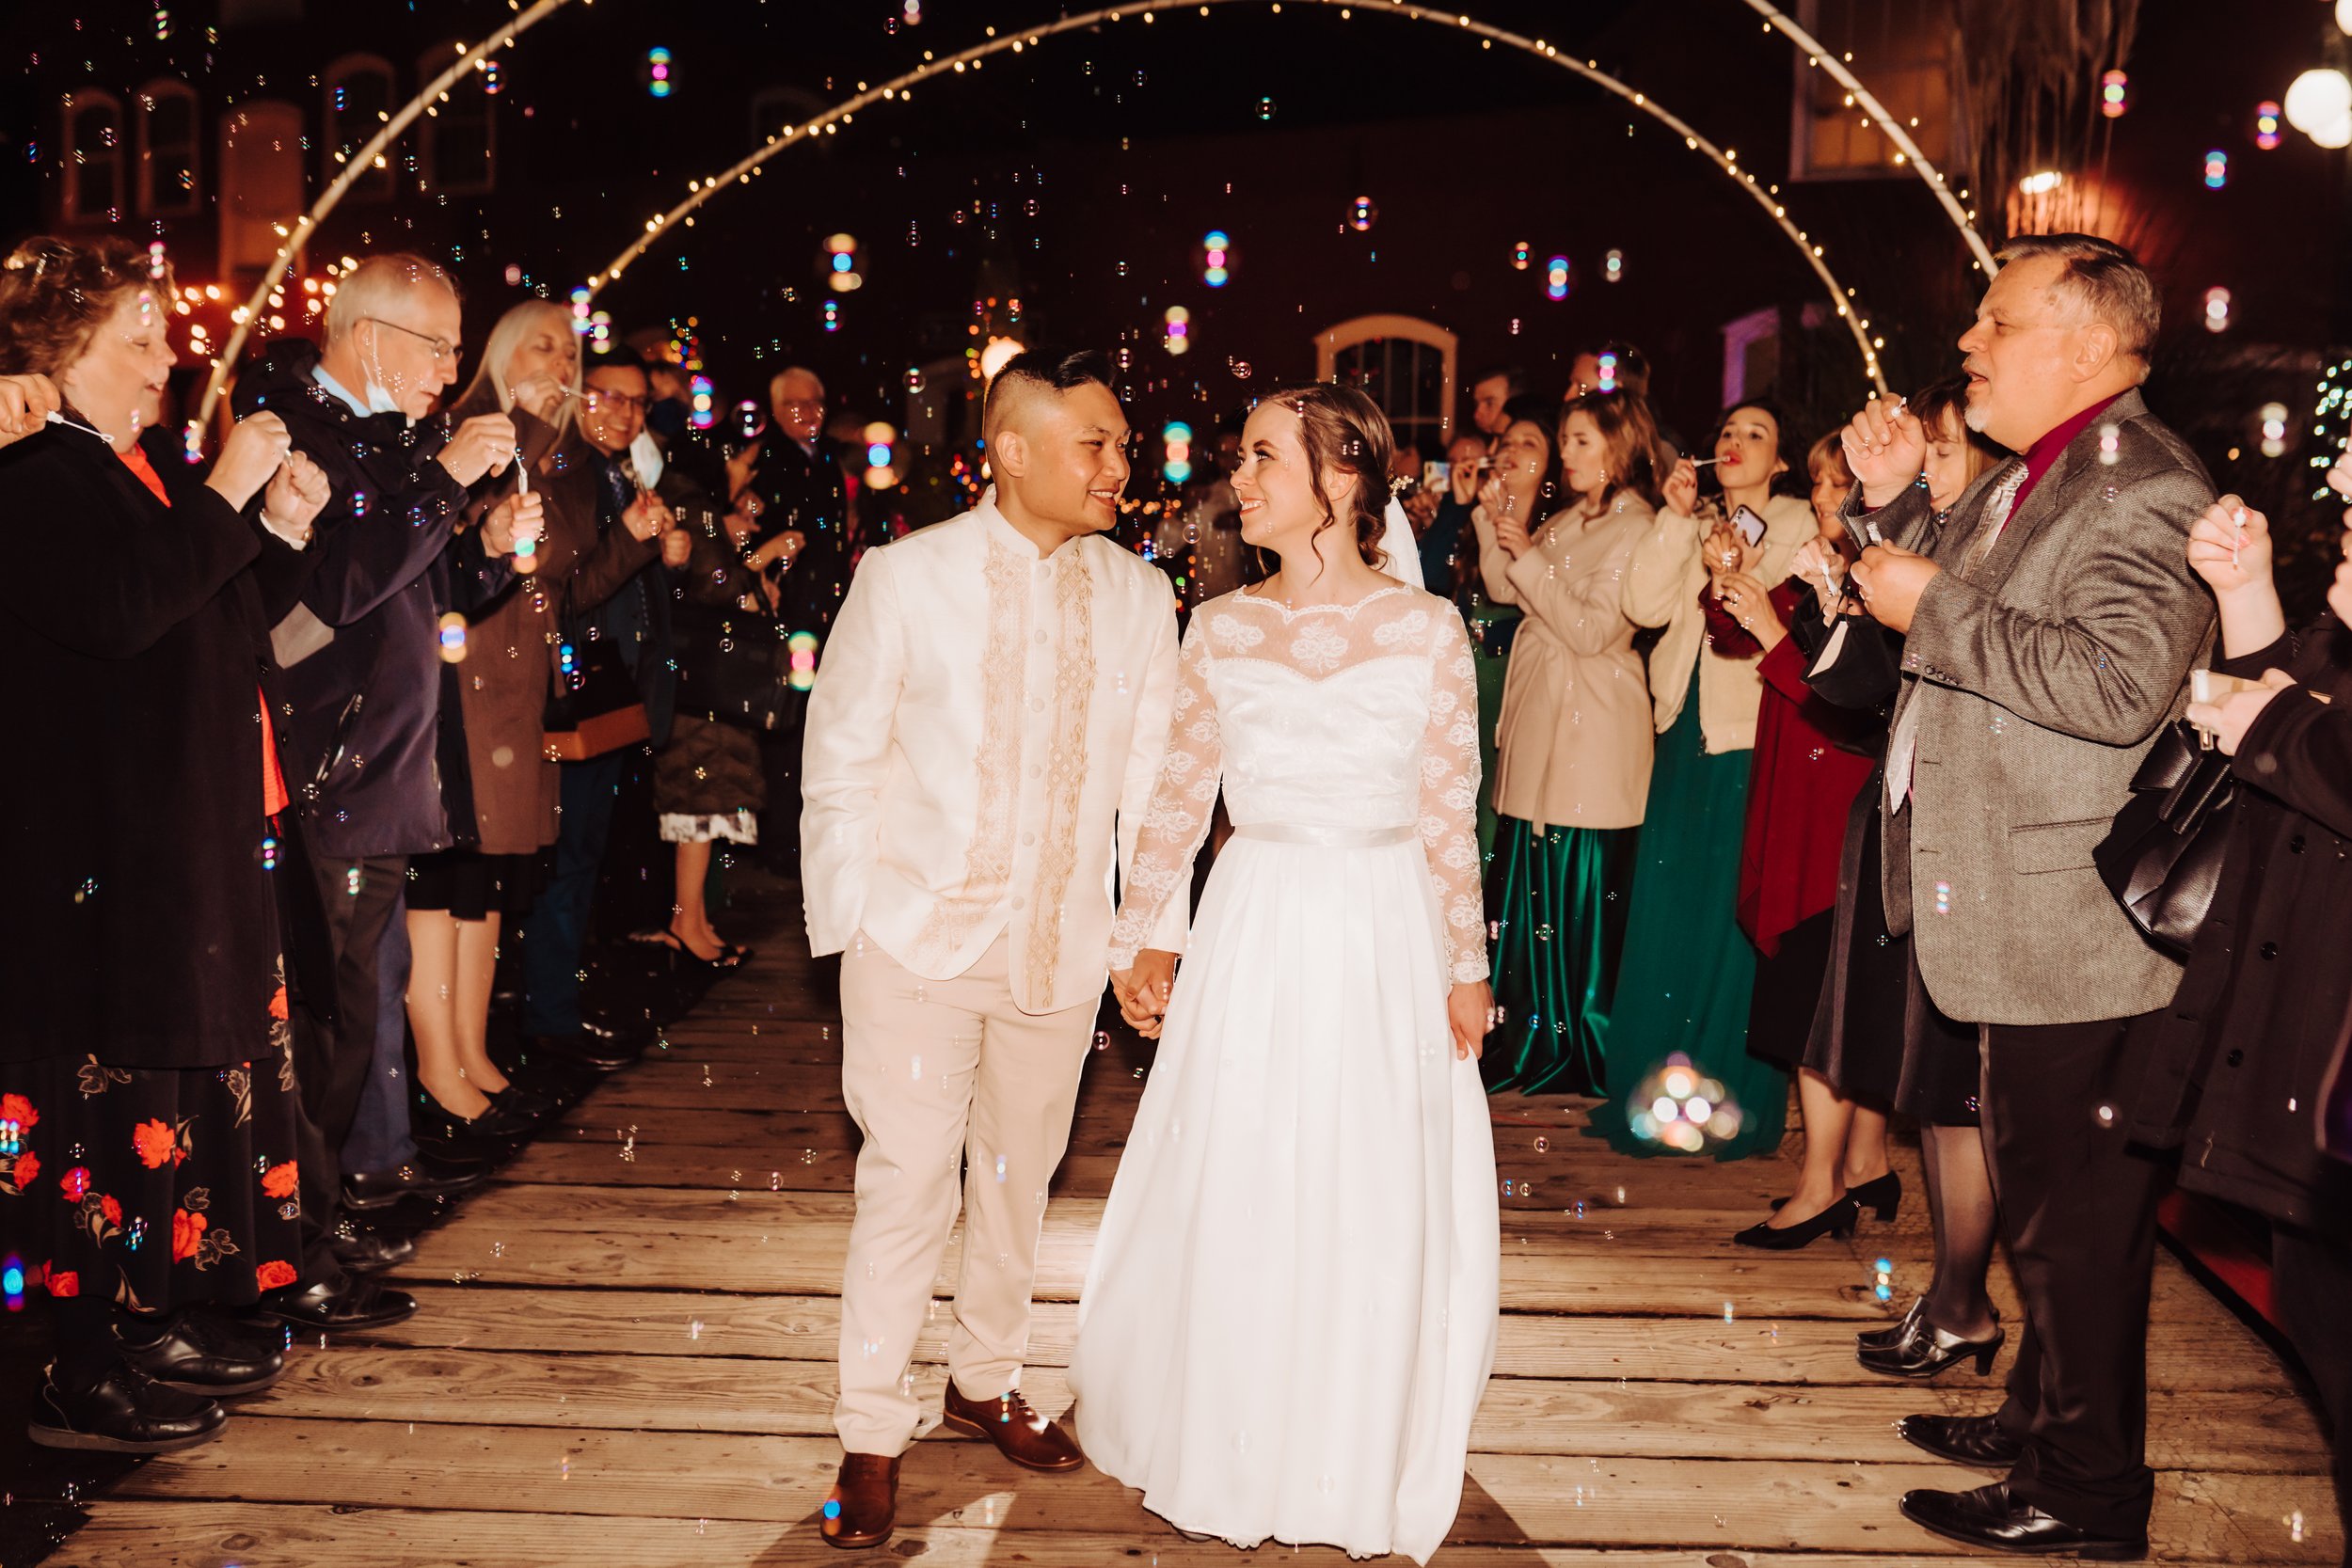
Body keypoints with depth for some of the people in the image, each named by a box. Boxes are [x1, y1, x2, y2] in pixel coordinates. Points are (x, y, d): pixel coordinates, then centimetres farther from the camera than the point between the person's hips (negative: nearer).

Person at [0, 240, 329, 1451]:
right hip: (99, 852, -10)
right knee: (113, 1087, -4)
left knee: (193, 1066, 14)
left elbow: (221, 622, 21)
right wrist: (225, 499, -20)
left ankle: (160, 1324, 26)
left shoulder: (135, 471, 17)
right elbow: (116, 608, -27)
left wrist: (282, 529, 7)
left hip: (193, 840, 10)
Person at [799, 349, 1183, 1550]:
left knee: (1020, 1177, 16)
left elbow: (1152, 777, 5)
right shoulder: (905, 576, -6)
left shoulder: (1140, 595, 1)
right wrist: (844, 925, -6)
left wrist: (1159, 934, 2)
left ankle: (984, 1383, 38)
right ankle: (872, 1435, 18)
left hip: (1061, 944, 3)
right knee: (905, 1182, 0)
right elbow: (839, 762, -2)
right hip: (919, 937, -3)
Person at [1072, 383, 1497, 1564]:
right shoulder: (1221, 627, 1)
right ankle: (1230, 1446, 31)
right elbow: (1179, 801, 6)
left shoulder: (1428, 627, -4)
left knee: (1373, 1212, 8)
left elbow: (1450, 814, -1)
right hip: (1254, 933, 1)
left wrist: (1465, 965, 1)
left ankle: (1361, 1465, 29)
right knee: (1233, 1206, 9)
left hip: (1385, 942, -1)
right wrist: (1135, 944, 7)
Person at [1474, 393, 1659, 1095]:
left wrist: (1530, 557, -18)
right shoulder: (1565, 521, 16)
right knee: (1527, 885, 10)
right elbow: (1502, 590, 13)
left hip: (1593, 730, -8)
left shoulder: (1635, 529, -9)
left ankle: (1590, 1050, 12)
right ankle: (1536, 1037, 21)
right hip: (1539, 720, 8)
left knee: (1583, 890, -1)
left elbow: (1591, 629, -17)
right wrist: (1496, 522, 4)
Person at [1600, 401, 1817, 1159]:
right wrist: (1676, 517, -8)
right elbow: (1646, 604, -2)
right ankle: (1664, 1084, 17)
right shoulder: (1693, 524, 14)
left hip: (1752, 741, -5)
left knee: (1737, 912, -2)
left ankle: (1732, 1095, 9)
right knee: (1668, 904, 7)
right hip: (1686, 733, 5)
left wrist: (1738, 578, -24)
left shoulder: (1796, 526, -1)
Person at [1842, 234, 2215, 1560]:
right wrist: (1899, 503, 7)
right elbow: (1963, 619, 21)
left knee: (2079, 1215, 3)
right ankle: (2047, 1414, 40)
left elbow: (2119, 681, -31)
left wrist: (1932, 605, -24)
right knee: (2043, 1197, 23)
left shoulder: (2145, 490, -19)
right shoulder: (2027, 477, 14)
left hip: (2078, 931, -10)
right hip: (2017, 919, 10)